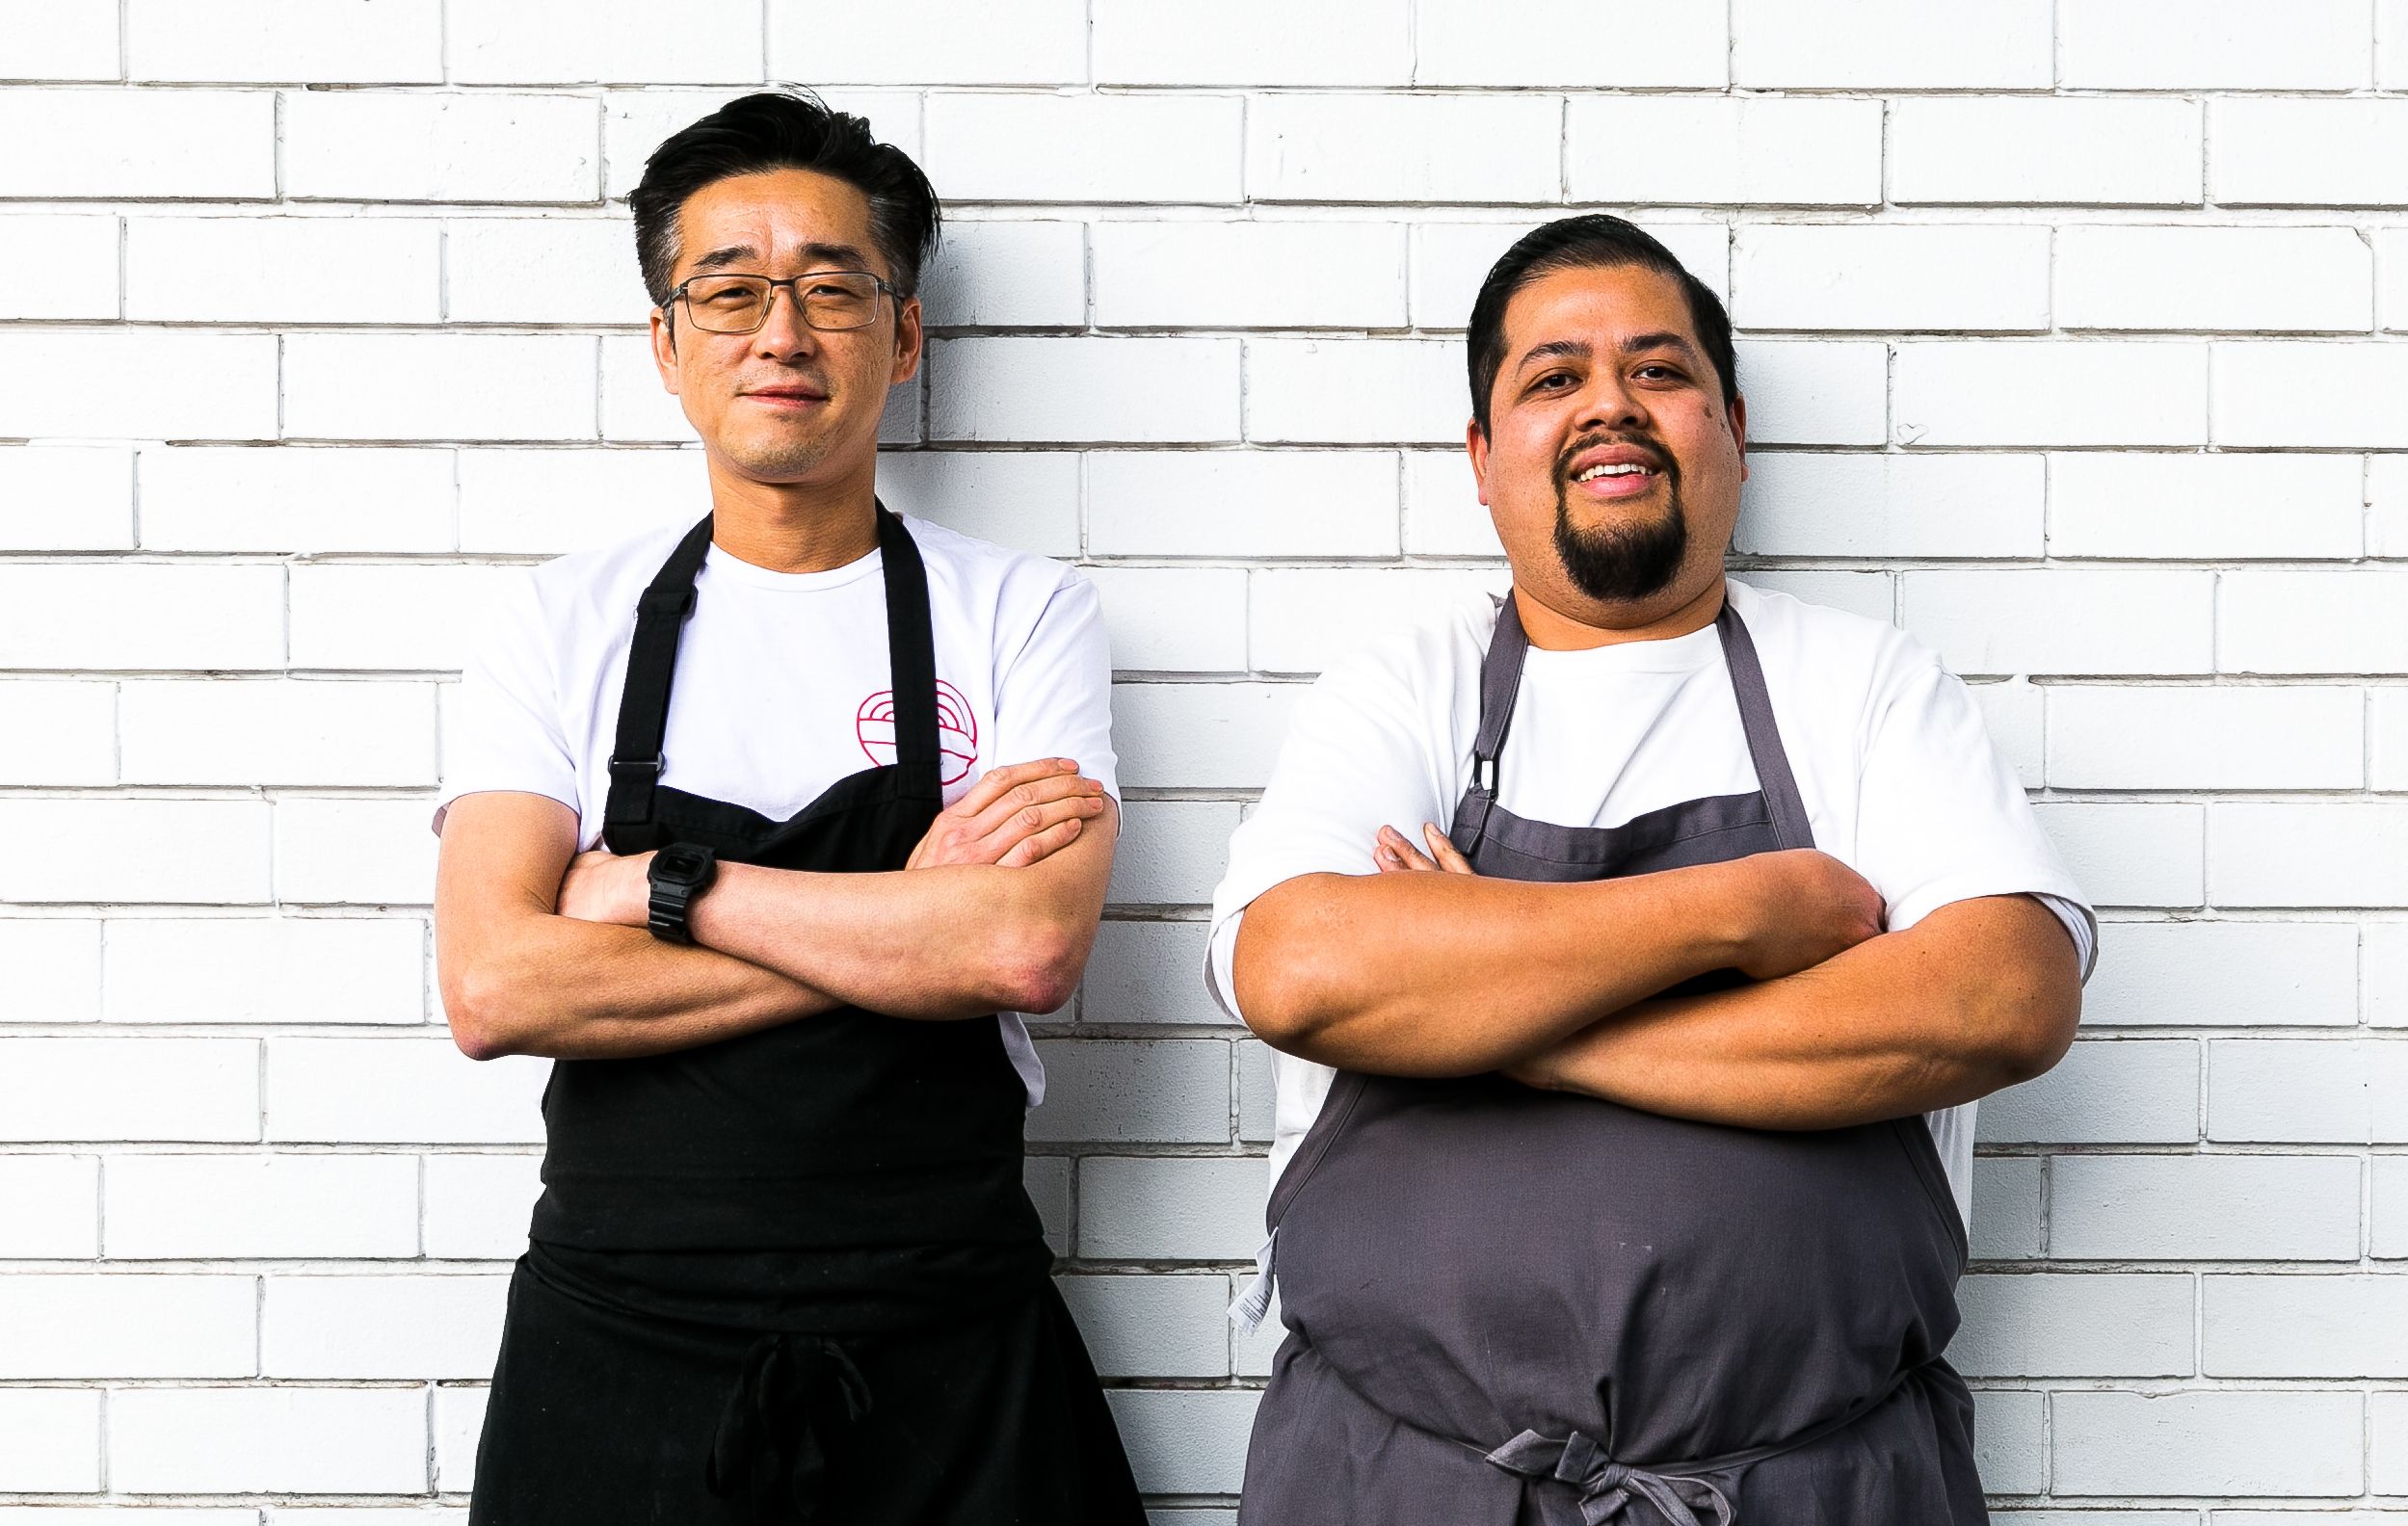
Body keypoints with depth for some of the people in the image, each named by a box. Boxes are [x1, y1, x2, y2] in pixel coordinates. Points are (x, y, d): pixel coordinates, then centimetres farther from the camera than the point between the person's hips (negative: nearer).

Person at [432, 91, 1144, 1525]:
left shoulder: (1023, 614, -1)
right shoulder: (564, 624, 2)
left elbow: (1030, 948, -17)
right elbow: (495, 986, -11)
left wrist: (667, 883, -13)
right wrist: (910, 917, -13)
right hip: (619, 1342, 1)